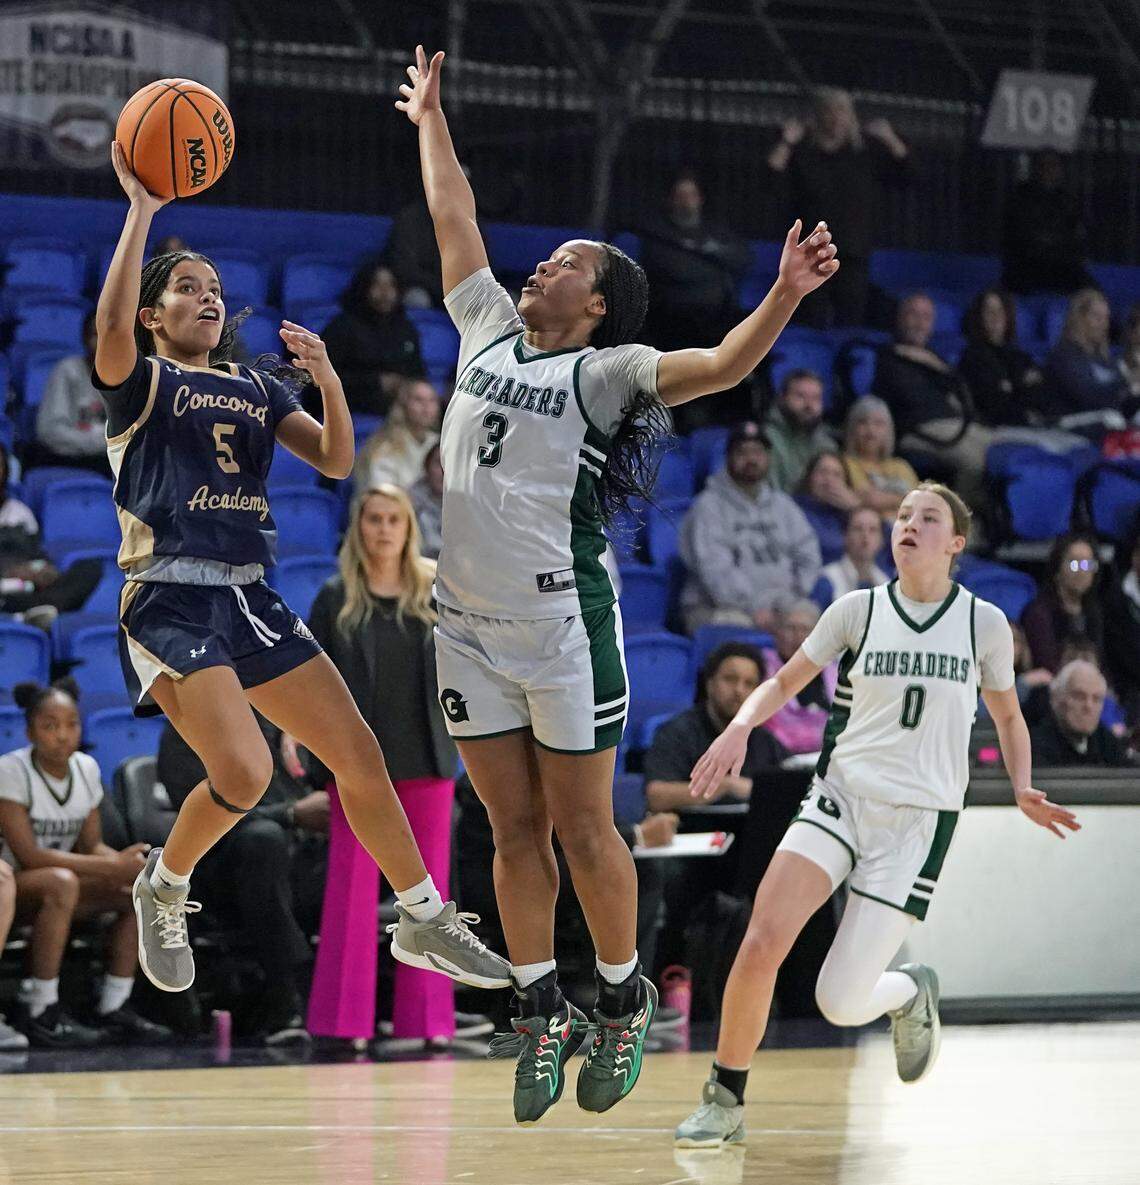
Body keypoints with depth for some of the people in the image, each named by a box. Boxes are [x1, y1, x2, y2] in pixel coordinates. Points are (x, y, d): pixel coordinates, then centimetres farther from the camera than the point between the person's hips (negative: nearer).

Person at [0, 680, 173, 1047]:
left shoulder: (86, 768, 2)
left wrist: (131, 864, -17)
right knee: (61, 883, -37)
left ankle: (113, 1010, -8)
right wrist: (112, 866, -26)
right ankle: (40, 1013, -30)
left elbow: (90, 845, 6)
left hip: (57, 886, 7)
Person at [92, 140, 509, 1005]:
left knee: (360, 756, 4)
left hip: (252, 602, 6)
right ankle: (165, 887, 5)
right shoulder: (142, 380, 0)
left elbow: (337, 461, 8)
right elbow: (111, 327, -23)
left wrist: (328, 379, -10)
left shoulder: (258, 388, 18)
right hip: (171, 602, -6)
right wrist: (142, 209, -23)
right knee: (244, 772, -23)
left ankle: (425, 921, 17)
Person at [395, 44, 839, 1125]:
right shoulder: (489, 331, 10)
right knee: (514, 829, 10)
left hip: (563, 626, -5)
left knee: (582, 830, 2)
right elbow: (454, 215, 22)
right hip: (468, 624, 5)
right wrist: (429, 120, 31)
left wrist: (784, 298, -36)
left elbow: (721, 365, -20)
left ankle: (623, 1005, 17)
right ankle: (538, 1014, 18)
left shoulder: (603, 373, -6)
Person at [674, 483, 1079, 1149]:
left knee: (840, 1004, -8)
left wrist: (1024, 791, 0)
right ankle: (725, 1101, -4)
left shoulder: (985, 624, 3)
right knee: (764, 941, -22)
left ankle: (911, 992, 28)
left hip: (918, 821, -1)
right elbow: (785, 683, 14)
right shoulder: (857, 611, 4)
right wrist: (740, 727, -5)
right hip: (841, 797, 1)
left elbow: (1009, 718, 17)